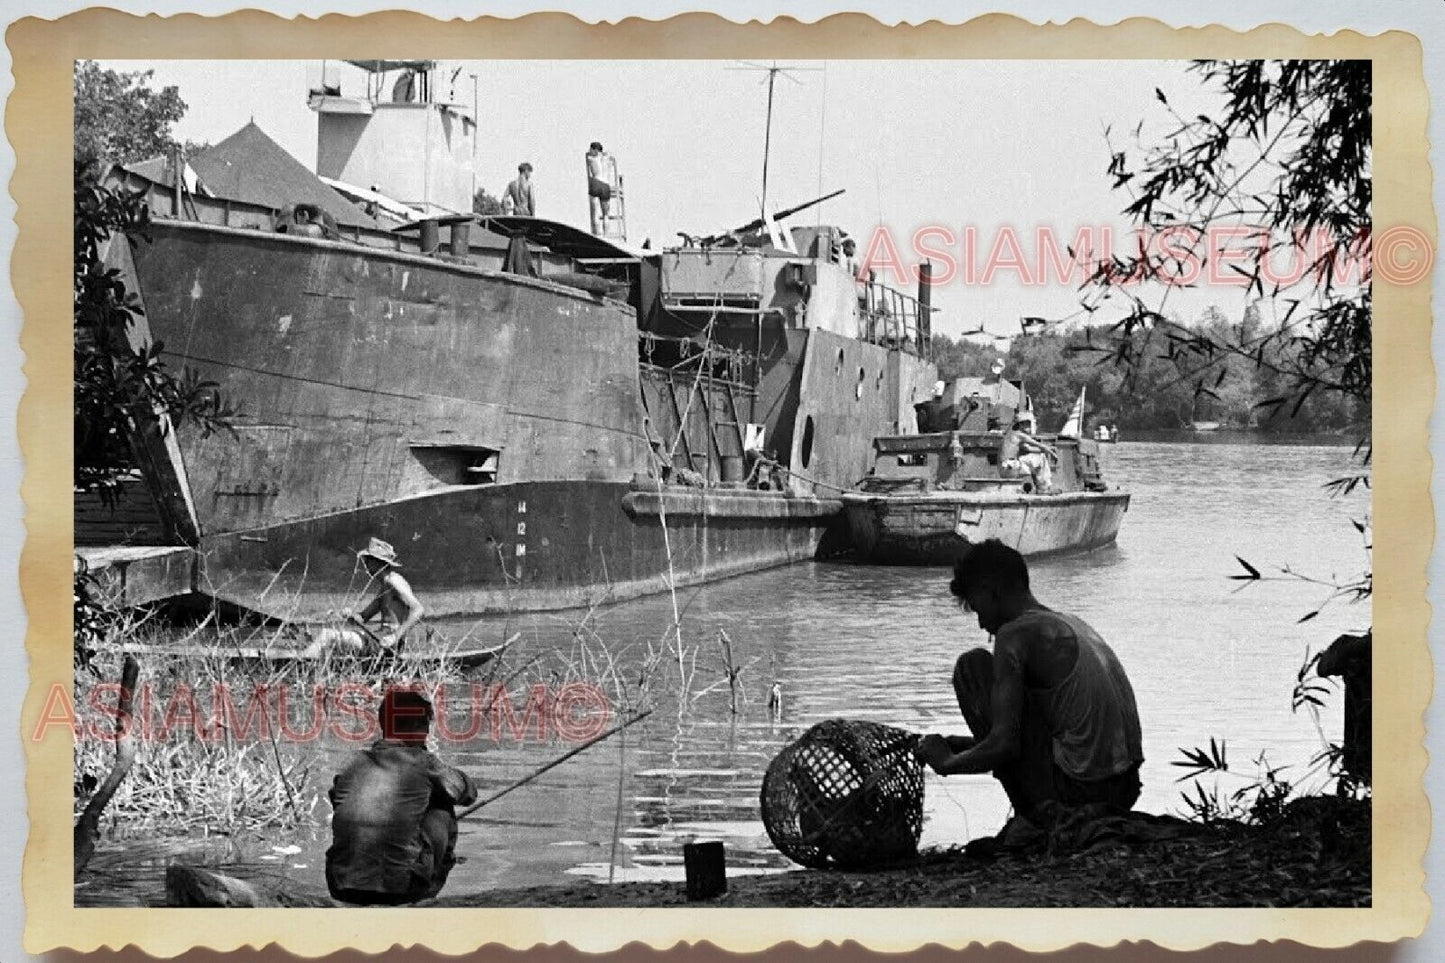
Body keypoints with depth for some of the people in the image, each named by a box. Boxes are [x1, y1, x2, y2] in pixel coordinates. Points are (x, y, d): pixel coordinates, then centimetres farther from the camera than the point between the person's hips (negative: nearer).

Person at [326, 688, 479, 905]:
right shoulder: (424, 763, 2)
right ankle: (433, 881, 28)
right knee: (442, 809, 19)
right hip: (398, 889, -4)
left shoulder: (357, 762, 10)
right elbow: (469, 792, 19)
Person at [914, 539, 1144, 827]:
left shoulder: (1015, 634, -9)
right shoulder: (1072, 624, 18)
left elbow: (1004, 746, -15)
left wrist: (946, 762, 4)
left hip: (1075, 790, -8)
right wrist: (967, 744, 31)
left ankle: (1036, 811, 0)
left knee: (971, 666, 2)